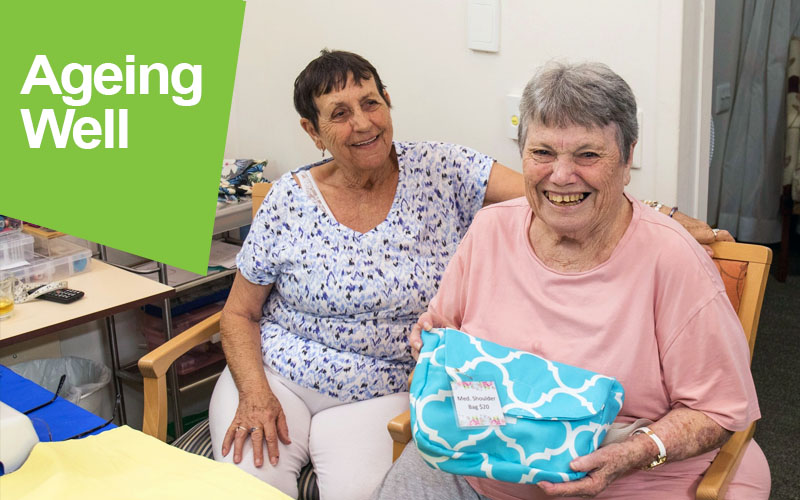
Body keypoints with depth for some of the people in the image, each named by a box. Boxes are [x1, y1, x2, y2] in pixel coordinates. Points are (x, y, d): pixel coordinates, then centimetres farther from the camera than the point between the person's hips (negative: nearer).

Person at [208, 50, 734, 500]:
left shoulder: (442, 171, -5)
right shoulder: (290, 200, -4)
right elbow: (239, 313, 3)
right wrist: (255, 395, -13)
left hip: (378, 395, 0)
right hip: (273, 376, 1)